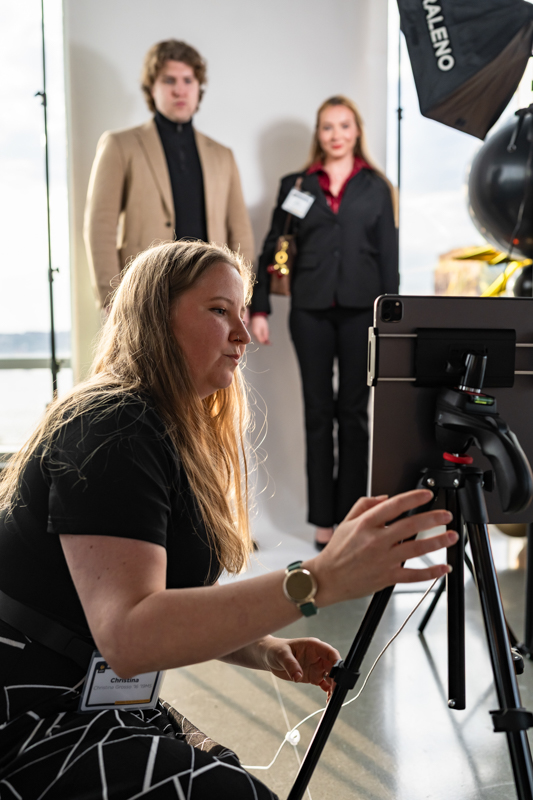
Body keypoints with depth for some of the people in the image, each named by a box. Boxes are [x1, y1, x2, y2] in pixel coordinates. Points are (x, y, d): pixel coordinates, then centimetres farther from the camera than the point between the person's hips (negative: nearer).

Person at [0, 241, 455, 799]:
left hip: (97, 699, 9)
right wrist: (321, 579, -37)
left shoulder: (179, 432, 10)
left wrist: (264, 651, -2)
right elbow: (127, 637, -31)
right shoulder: (113, 428, -19)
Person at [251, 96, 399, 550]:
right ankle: (322, 518, 13)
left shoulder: (376, 187, 9)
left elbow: (389, 255, 6)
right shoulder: (296, 185, 10)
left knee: (353, 412, 5)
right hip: (311, 311, 0)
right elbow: (271, 249, 8)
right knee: (318, 412, 5)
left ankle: (350, 516, 14)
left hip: (360, 309, 0)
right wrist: (259, 308, 0)